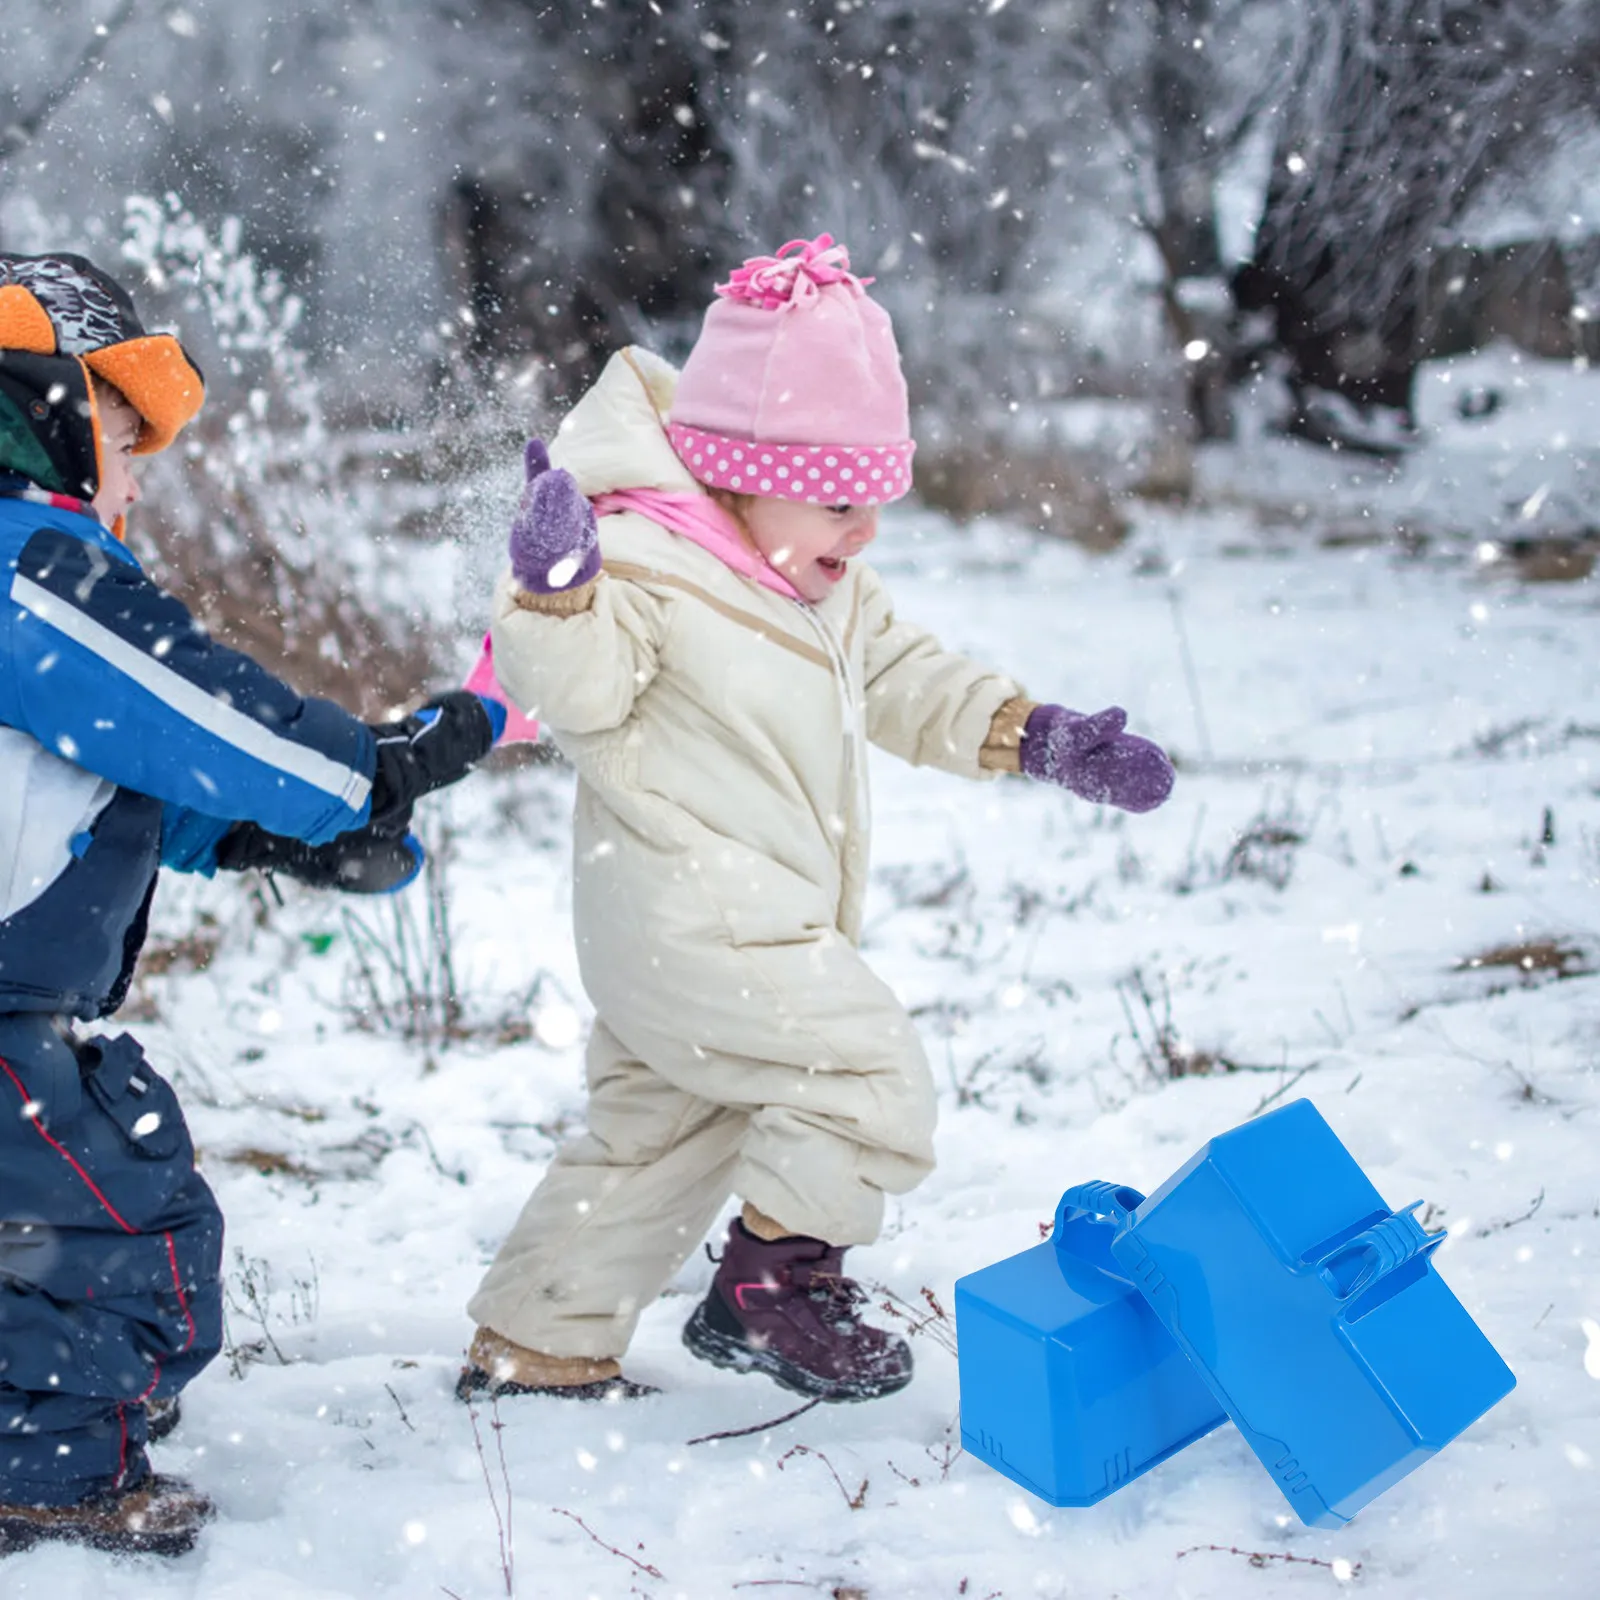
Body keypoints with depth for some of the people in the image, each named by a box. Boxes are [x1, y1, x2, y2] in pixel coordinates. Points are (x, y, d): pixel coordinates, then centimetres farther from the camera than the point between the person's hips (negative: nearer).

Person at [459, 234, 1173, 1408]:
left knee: (654, 1136, 18)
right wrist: (554, 590, -45)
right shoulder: (644, 564, -17)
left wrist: (1036, 737, 12)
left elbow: (905, 678, 21)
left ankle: (534, 1345, 29)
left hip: (759, 926, 10)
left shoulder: (831, 587, 13)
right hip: (690, 924, -10)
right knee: (871, 1076, -10)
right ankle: (770, 1285, 4)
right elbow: (574, 693, -25)